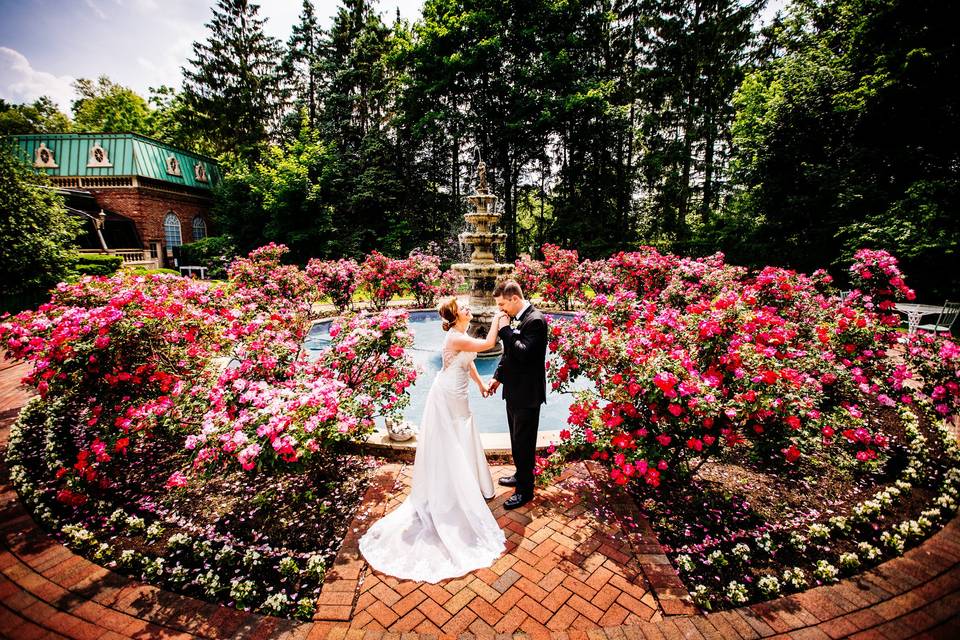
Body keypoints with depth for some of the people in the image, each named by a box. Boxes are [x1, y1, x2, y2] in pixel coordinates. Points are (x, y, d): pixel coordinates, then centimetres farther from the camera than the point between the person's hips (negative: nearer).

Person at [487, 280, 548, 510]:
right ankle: (521, 475, 42)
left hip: (527, 394, -9)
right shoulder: (517, 318, 7)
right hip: (514, 390, 9)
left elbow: (524, 352, -30)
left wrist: (505, 329, -24)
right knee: (517, 439, 23)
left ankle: (525, 489, 23)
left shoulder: (535, 320, -21)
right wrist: (498, 376, 13)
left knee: (524, 442, 5)